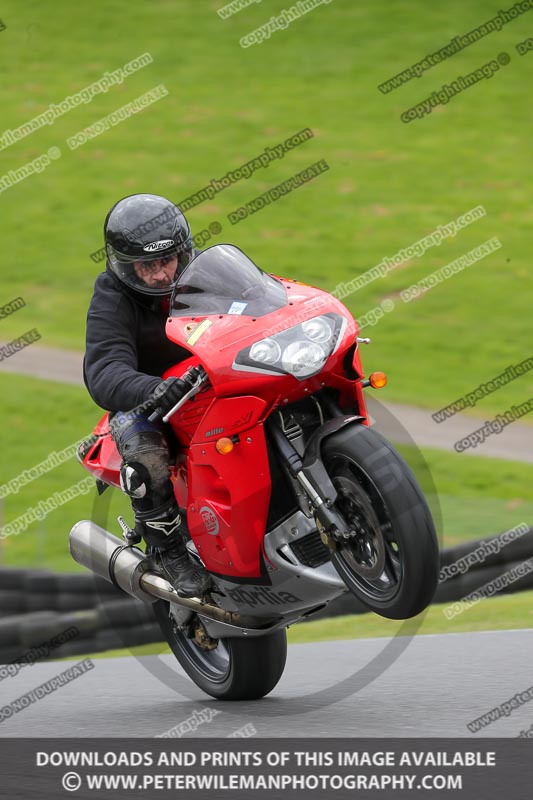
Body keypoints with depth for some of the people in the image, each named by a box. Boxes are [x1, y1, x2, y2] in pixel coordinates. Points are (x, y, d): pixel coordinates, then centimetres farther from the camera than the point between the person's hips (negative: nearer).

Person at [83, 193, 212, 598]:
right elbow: (104, 375, -33)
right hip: (141, 402, -4)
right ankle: (170, 551, -17)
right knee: (145, 454, -36)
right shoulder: (112, 301, -17)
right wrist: (155, 390, -55)